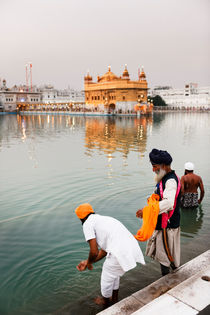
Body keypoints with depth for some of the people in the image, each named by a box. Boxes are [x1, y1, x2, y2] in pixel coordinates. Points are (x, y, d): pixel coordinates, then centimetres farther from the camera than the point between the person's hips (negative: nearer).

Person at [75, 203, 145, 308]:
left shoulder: (87, 224, 1)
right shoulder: (104, 219, 26)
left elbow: (94, 252, -6)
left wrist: (89, 263, 16)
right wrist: (87, 262, 34)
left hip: (119, 254, -8)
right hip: (132, 247, 8)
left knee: (107, 280, 22)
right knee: (114, 275, 34)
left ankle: (106, 302, 47)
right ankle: (114, 299, 54)